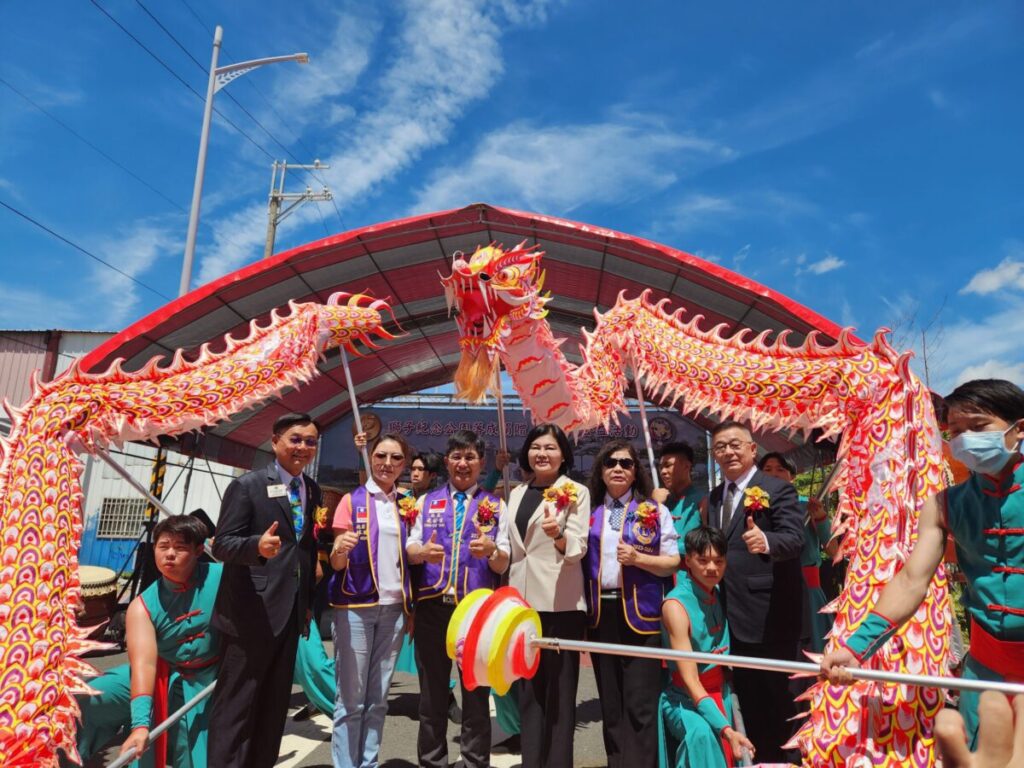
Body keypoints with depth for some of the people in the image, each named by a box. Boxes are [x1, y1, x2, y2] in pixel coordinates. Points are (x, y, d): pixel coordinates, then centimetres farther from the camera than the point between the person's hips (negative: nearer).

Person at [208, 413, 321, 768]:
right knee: (236, 704, 1)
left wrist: (309, 601, 15)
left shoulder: (312, 490, 10)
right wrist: (257, 545, -32)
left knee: (275, 703, 17)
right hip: (251, 612, -6)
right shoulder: (247, 485, -8)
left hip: (291, 612, 7)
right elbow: (221, 544, -12)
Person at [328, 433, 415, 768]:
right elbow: (337, 563, -4)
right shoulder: (352, 500, -2)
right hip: (355, 606, -3)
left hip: (394, 607, 4)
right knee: (351, 699, 0)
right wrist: (340, 550, -27)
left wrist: (411, 605, 1)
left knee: (378, 699, 10)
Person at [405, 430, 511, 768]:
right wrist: (423, 551, -19)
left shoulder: (496, 506, 4)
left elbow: (503, 565, -1)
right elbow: (409, 550, 4)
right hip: (432, 607, 2)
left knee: (476, 693, 9)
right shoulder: (426, 502, 9)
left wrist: (491, 550, -23)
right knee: (432, 692, 12)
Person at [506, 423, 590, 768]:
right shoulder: (517, 494, 12)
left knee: (559, 688, 1)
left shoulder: (576, 492, -3)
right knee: (528, 687, 12)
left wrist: (557, 535, -32)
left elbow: (578, 549, -12)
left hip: (560, 602, -5)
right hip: (522, 600, 5)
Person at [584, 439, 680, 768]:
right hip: (600, 614, 4)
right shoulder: (591, 513, 9)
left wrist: (637, 558, -16)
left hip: (640, 614, -3)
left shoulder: (655, 511, 1)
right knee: (610, 702, 13)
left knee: (640, 703, -1)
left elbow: (673, 563, -1)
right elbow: (578, 560, 15)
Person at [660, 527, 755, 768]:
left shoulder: (719, 594, 1)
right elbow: (690, 680, -22)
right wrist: (725, 729, -31)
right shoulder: (675, 605, -19)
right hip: (686, 698, -6)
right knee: (702, 734, -32)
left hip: (722, 694, 6)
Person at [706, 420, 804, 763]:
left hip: (769, 617, -7)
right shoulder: (714, 497, 12)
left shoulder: (778, 489, -9)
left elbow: (795, 538, -23)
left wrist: (766, 541, -43)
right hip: (732, 618, 7)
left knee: (777, 701, 5)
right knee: (749, 701, 18)